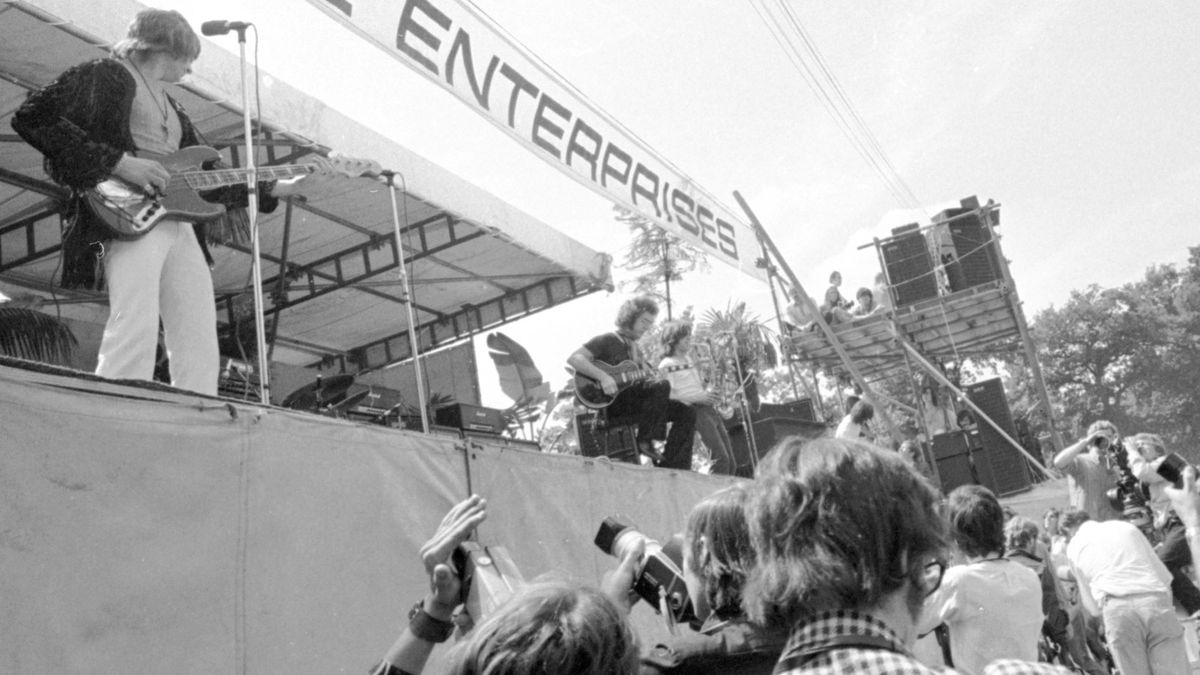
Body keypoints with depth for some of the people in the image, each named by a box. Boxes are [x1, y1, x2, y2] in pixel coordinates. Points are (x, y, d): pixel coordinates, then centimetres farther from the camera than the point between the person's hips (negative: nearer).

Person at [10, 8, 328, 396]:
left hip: (178, 224, 8)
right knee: (136, 328, -24)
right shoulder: (108, 75, 8)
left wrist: (277, 189, 25)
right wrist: (117, 162, -13)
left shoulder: (169, 105, 31)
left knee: (199, 346, -2)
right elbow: (32, 119, -4)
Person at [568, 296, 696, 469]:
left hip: (636, 403, 8)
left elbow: (649, 377, 24)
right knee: (662, 386, -29)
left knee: (686, 412, -5)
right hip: (613, 404, -8)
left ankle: (670, 469, -11)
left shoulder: (634, 348, 25)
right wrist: (603, 376, -29)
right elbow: (573, 358, -16)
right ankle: (645, 442, -20)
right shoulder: (606, 341, -2)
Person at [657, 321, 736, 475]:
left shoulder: (688, 360, 21)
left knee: (731, 463, 5)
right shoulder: (666, 365, -4)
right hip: (694, 411, -8)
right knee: (721, 459, -18)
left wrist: (711, 395, 12)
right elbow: (669, 394, -15)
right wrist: (697, 397, -21)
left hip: (709, 409, 8)